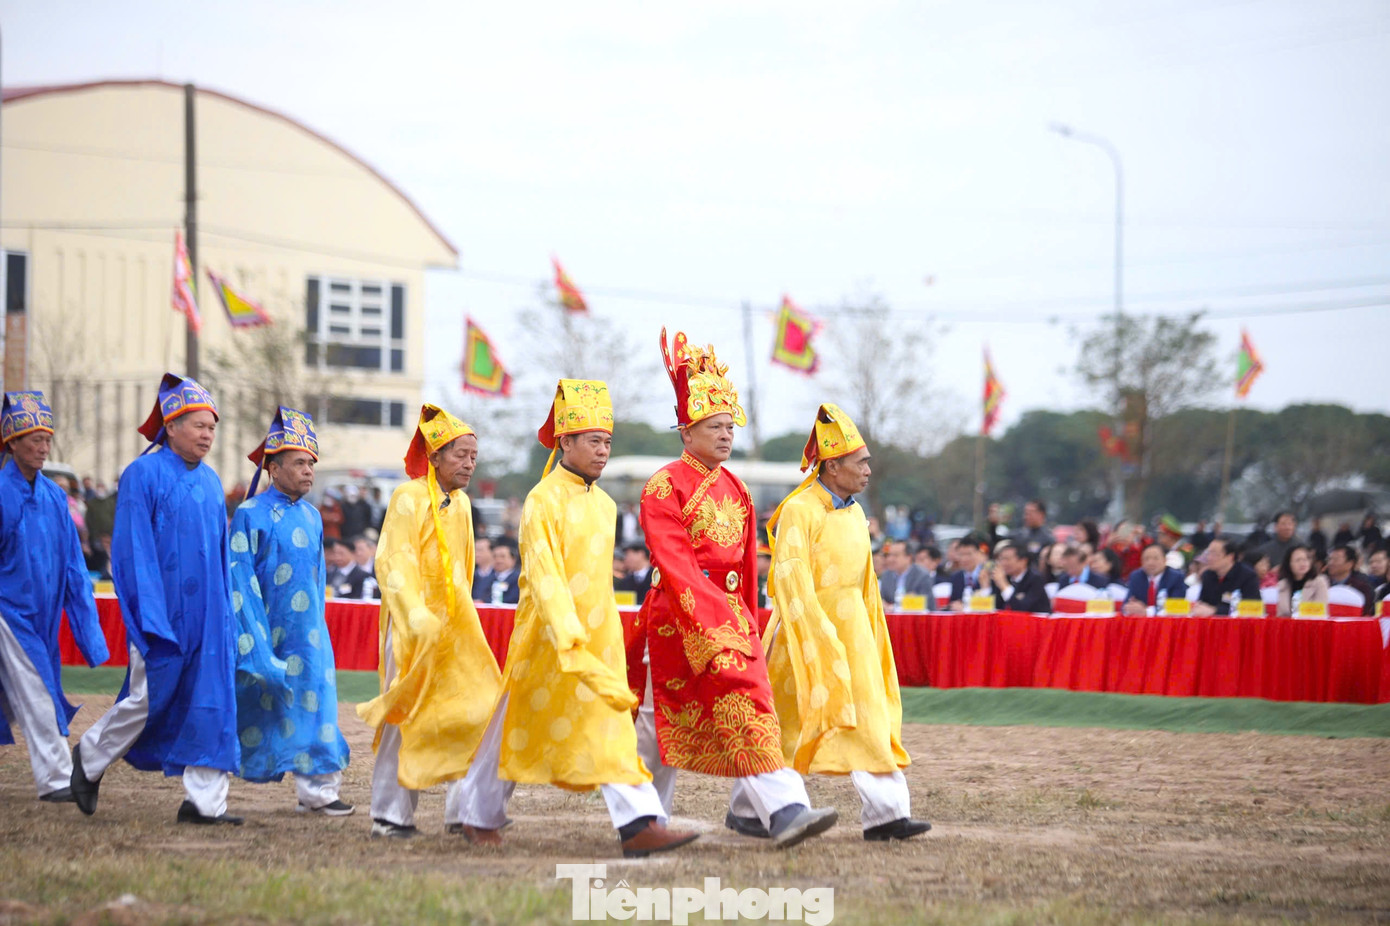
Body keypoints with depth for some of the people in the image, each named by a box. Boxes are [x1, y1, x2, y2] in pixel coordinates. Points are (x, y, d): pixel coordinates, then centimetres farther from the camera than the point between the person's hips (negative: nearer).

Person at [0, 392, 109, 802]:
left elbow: (72, 560, 11)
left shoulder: (53, 495, 7)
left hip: (43, 611, 6)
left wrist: (83, 612, 6)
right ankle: (55, 779, -10)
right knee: (34, 694, -10)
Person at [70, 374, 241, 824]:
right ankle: (90, 758, 24)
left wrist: (225, 614, 13)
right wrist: (150, 615, -17)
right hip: (161, 612, -6)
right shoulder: (143, 475, -8)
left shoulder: (210, 482, 12)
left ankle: (205, 801, 1)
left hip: (206, 613, 6)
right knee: (148, 698, -2)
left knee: (211, 699, 0)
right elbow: (133, 550, -11)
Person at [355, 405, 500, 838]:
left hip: (454, 625, 7)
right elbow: (394, 564, -17)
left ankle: (463, 810, 3)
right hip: (413, 627, -7)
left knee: (473, 709, -2)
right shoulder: (409, 498, -9)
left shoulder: (461, 504, 13)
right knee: (406, 717, -4)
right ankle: (390, 815, 4)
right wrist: (416, 615, -27)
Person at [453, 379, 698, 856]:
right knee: (517, 728, 6)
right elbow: (544, 575, -21)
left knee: (609, 728, -5)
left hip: (599, 635, 6)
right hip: (549, 634, -6)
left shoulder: (604, 505, 11)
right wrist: (569, 638, -30)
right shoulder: (544, 500, -12)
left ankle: (640, 825, -16)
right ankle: (479, 815, 23)